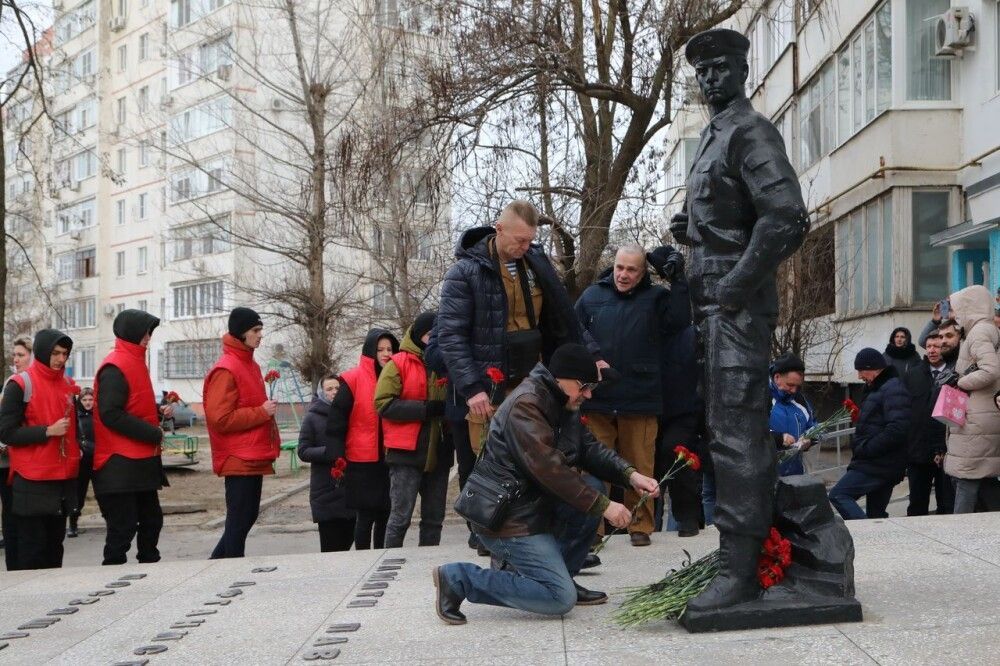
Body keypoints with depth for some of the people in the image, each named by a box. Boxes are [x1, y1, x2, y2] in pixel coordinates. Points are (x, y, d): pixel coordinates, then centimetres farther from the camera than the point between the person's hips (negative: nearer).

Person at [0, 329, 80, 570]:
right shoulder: (20, 384, -8)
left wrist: (76, 451, 13)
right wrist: (47, 432, -18)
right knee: (32, 548, -3)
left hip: (64, 478, 7)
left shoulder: (68, 384, 13)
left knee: (54, 544, 11)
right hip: (32, 482, -7)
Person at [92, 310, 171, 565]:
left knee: (151, 519, 16)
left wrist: (159, 410, 7)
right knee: (123, 528, -6)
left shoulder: (135, 362, 16)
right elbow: (110, 414, -23)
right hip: (120, 466, -10)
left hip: (142, 462, 10)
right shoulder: (115, 368, -14)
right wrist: (153, 433, -19)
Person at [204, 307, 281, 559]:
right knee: (239, 520, -4)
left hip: (254, 458, 10)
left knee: (247, 517, 15)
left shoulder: (250, 365, 15)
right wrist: (262, 413, -17)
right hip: (239, 460, -10)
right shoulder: (225, 370, -15)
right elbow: (220, 418, -21)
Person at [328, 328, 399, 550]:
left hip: (389, 459, 5)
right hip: (363, 461, -4)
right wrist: (338, 457, -12)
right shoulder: (353, 380, -6)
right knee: (366, 515, 0)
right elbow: (337, 420, -7)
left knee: (385, 514, 9)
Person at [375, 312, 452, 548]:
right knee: (400, 517, -4)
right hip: (406, 453, -6)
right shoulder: (398, 364, -3)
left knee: (434, 519, 11)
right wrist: (426, 409, -19)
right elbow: (384, 404, -13)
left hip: (438, 454, 6)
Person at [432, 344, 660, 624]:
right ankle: (459, 578, -6)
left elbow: (590, 449, 11)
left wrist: (630, 475, -7)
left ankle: (559, 575, 10)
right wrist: (603, 506, -23)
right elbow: (549, 469, -27)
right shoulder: (525, 404, -21)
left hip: (535, 503, 10)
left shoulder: (563, 405, 11)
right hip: (508, 518, -10)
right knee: (561, 599, -11)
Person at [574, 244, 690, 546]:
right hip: (597, 398, 1)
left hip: (640, 399, -1)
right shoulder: (592, 296, 9)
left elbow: (679, 320, -11)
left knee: (640, 465, 6)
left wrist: (678, 281, -13)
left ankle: (640, 525, 18)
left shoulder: (655, 297, 6)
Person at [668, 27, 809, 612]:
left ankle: (740, 571, -10)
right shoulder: (716, 136, 21)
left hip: (740, 300, -10)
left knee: (735, 430, -12)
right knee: (734, 426, 13)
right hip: (719, 300, 10)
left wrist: (734, 286, -20)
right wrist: (691, 229, 9)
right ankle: (742, 555, 22)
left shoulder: (751, 132, -9)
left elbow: (784, 214, -22)